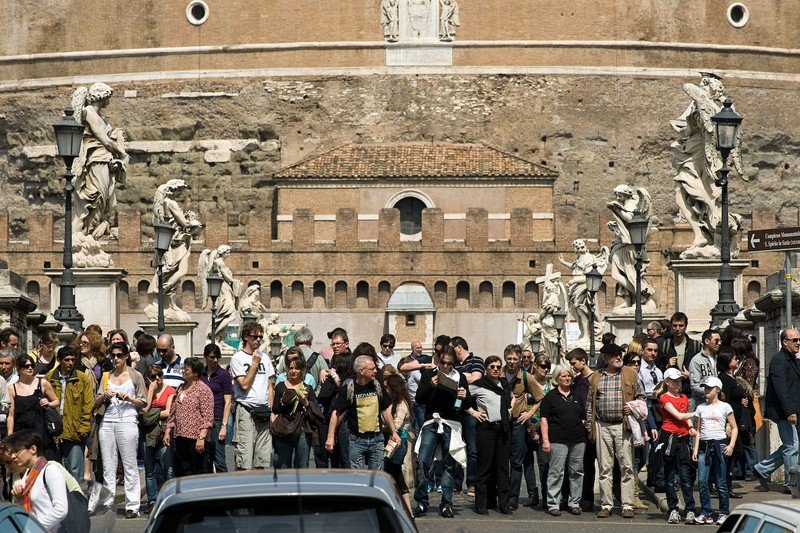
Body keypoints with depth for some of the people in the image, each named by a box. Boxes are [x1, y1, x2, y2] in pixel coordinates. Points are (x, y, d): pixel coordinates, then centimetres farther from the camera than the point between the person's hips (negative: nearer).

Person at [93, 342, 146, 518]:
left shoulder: (135, 376, 6)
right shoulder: (106, 376, 16)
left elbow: (144, 402, 5)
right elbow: (96, 403, 15)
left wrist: (129, 399, -12)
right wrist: (104, 396, -6)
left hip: (127, 421, -4)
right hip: (107, 422, 4)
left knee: (130, 465, -4)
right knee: (108, 465, 3)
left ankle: (132, 506, -3)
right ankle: (107, 504, 6)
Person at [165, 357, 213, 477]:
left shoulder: (203, 389, -6)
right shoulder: (181, 389, 17)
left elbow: (207, 417, -11)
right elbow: (173, 413, 22)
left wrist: (202, 437, -18)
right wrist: (168, 431, 14)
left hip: (196, 437, -7)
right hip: (180, 437, 7)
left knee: (197, 472, -5)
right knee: (183, 471, 8)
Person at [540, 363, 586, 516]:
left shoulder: (576, 396, 17)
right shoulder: (550, 397, 4)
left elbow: (583, 418, 23)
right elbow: (544, 419, -1)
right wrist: (545, 440, -9)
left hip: (578, 440, 5)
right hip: (558, 439, -5)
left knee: (577, 471, 5)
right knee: (556, 471, -6)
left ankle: (574, 503, 13)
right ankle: (553, 504, -3)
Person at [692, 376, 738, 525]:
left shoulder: (724, 407, 3)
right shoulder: (701, 408, 13)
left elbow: (734, 428, 5)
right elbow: (698, 430, 14)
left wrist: (731, 445, -8)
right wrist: (695, 449, 6)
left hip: (719, 445, -3)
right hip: (704, 446, 3)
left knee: (721, 482, -1)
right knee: (702, 481, -5)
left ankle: (724, 513, 8)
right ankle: (705, 513, 1)